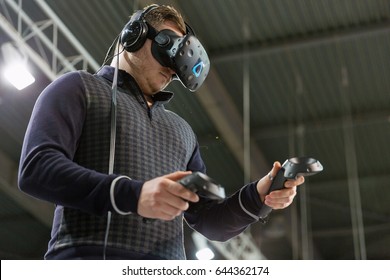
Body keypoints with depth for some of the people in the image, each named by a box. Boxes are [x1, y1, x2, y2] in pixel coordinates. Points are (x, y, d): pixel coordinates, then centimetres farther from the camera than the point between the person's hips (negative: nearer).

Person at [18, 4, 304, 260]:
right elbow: (36, 168, -6)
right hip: (87, 270, -5)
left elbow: (209, 222, 24)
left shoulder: (182, 129, 28)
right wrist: (132, 194, -18)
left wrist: (257, 196, 3)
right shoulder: (79, 89, 11)